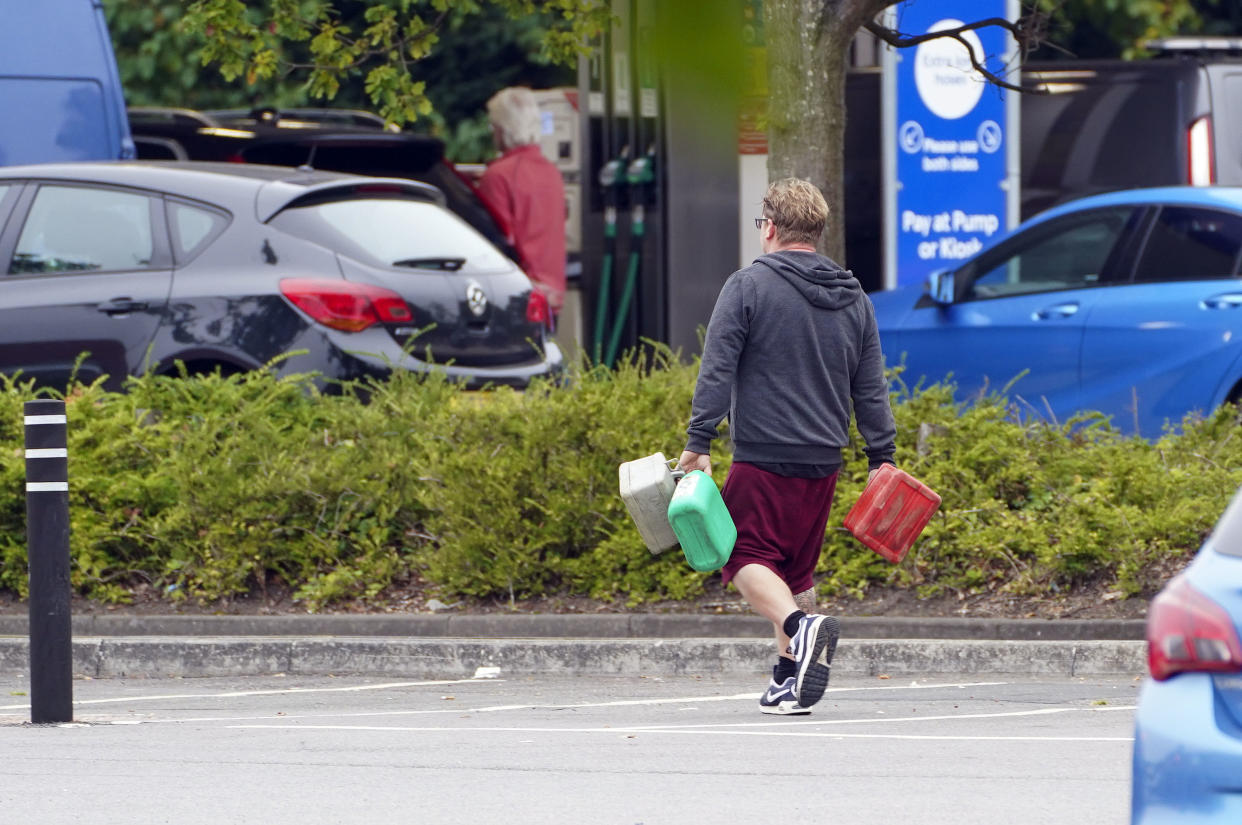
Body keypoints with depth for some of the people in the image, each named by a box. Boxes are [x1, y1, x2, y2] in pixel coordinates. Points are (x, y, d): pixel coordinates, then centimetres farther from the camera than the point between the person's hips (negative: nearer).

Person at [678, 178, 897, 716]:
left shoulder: (748, 287, -5)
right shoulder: (852, 299, 12)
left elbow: (717, 371, -10)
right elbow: (871, 388, 13)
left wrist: (698, 443, -9)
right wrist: (882, 459, 15)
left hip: (763, 457, -6)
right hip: (823, 461, 6)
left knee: (745, 557, -2)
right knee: (795, 566, 16)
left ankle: (800, 625, -28)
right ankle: (790, 678, 13)